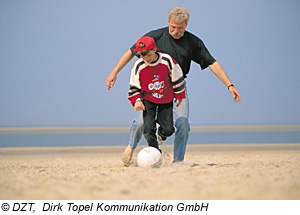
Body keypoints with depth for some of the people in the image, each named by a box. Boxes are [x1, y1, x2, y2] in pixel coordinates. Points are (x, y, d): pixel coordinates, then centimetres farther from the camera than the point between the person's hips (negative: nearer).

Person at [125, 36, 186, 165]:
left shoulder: (167, 60, -20)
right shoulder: (138, 66, -17)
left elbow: (177, 79, -5)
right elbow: (134, 86, -4)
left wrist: (179, 96, 3)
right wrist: (136, 100, -18)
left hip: (166, 99, 0)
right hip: (148, 100, 0)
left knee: (168, 129, -3)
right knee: (148, 129, -12)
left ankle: (160, 136, 35)